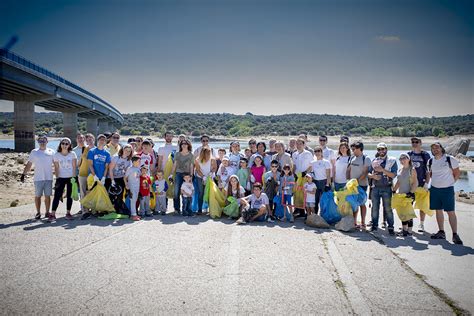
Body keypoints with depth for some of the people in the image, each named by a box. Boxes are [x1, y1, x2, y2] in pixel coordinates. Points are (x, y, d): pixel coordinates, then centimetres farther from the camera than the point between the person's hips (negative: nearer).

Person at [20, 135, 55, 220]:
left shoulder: (51, 152, 6)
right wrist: (23, 174, 0)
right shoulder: (34, 152, 5)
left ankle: (47, 212, 14)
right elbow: (29, 164, 7)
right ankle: (38, 213, 14)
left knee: (47, 196, 5)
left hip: (48, 178, 0)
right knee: (37, 196, 5)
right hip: (38, 178, 0)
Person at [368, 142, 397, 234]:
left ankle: (391, 227, 7)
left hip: (386, 188, -3)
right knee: (374, 208, 7)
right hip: (375, 188, 3)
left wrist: (382, 170, -17)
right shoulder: (374, 160, 12)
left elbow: (393, 175, -8)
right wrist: (373, 176, -9)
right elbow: (369, 174, 13)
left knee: (388, 208, -1)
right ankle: (374, 225, 17)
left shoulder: (392, 160, 1)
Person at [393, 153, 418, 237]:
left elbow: (415, 183, -13)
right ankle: (404, 229, 20)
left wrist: (411, 192, -21)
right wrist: (393, 190, 13)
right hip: (401, 194, 7)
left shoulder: (412, 170, -9)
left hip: (409, 194, -7)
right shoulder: (400, 170, 12)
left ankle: (409, 231, 5)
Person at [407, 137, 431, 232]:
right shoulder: (408, 154, 7)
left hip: (421, 183, -3)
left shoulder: (425, 155, -1)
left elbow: (428, 171, -1)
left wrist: (426, 183, -9)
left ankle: (421, 224, 13)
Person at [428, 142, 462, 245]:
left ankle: (455, 234, -1)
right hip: (434, 189, 5)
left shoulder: (450, 159, -7)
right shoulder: (430, 161, 6)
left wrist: (450, 182, -3)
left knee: (451, 212, -5)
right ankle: (441, 232, 21)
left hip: (447, 189, -4)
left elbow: (457, 173, 0)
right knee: (438, 211, 10)